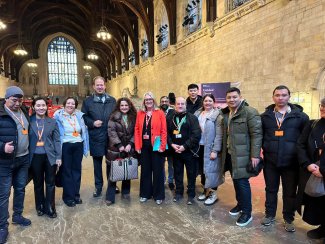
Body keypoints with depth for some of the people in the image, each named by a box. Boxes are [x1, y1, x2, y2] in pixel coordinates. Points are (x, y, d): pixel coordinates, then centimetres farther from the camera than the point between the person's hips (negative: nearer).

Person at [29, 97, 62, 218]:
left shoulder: (52, 122, 1)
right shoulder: (29, 121, -1)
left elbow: (56, 140, 1)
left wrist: (58, 157, -4)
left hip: (50, 157, 0)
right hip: (35, 157, 0)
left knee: (50, 183, 8)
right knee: (38, 183, 14)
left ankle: (50, 208, 23)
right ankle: (40, 207, 31)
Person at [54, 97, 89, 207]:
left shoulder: (79, 115, 5)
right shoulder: (58, 115, -6)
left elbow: (84, 131, 11)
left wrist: (85, 147, 8)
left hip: (78, 145, 4)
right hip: (65, 146, -4)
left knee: (77, 170, 11)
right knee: (67, 171, 5)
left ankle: (76, 194, 25)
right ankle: (68, 196, 17)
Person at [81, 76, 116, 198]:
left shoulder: (112, 100, 8)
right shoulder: (87, 101, 3)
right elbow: (83, 117, 3)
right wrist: (92, 123, -14)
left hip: (110, 136, 1)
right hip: (96, 137, -1)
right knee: (97, 163, 11)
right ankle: (98, 186, 26)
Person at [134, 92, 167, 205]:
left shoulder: (160, 113, -3)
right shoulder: (140, 113, 7)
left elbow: (164, 130, -6)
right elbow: (137, 130, 5)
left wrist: (162, 146, -12)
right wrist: (137, 146, -2)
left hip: (156, 146, -3)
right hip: (144, 146, 3)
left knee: (157, 171, 6)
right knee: (145, 170, 13)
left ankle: (158, 195, 20)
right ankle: (145, 194, 27)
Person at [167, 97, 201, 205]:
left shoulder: (192, 118, -6)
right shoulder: (170, 118, 8)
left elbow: (196, 135, -14)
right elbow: (167, 133, 6)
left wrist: (185, 146, -17)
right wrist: (172, 144, -10)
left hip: (189, 151, -3)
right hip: (175, 151, 4)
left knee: (191, 173, 6)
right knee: (177, 172, 14)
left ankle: (191, 194, 21)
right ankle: (178, 192, 30)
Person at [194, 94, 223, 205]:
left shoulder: (217, 115, -10)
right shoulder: (198, 114, 8)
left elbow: (219, 135, -14)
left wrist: (215, 150, -18)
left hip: (210, 148, -6)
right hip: (199, 146, 6)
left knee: (211, 169, 3)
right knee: (202, 169, 14)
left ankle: (213, 193, 19)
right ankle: (206, 191, 30)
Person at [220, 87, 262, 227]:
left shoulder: (249, 112, -12)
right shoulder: (225, 113, 11)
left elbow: (257, 134, -15)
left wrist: (255, 155, -18)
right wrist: (222, 151, 13)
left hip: (242, 155, -7)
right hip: (229, 154, 7)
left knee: (242, 182, -2)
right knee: (236, 180, 17)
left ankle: (247, 212, 14)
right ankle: (240, 204, 35)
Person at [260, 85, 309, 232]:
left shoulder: (300, 116, -3)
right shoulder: (265, 116, 2)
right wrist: (261, 153, -1)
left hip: (291, 163, -1)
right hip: (270, 162, 2)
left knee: (290, 192, 12)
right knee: (271, 190, 16)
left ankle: (288, 219, 32)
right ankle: (269, 215, 34)